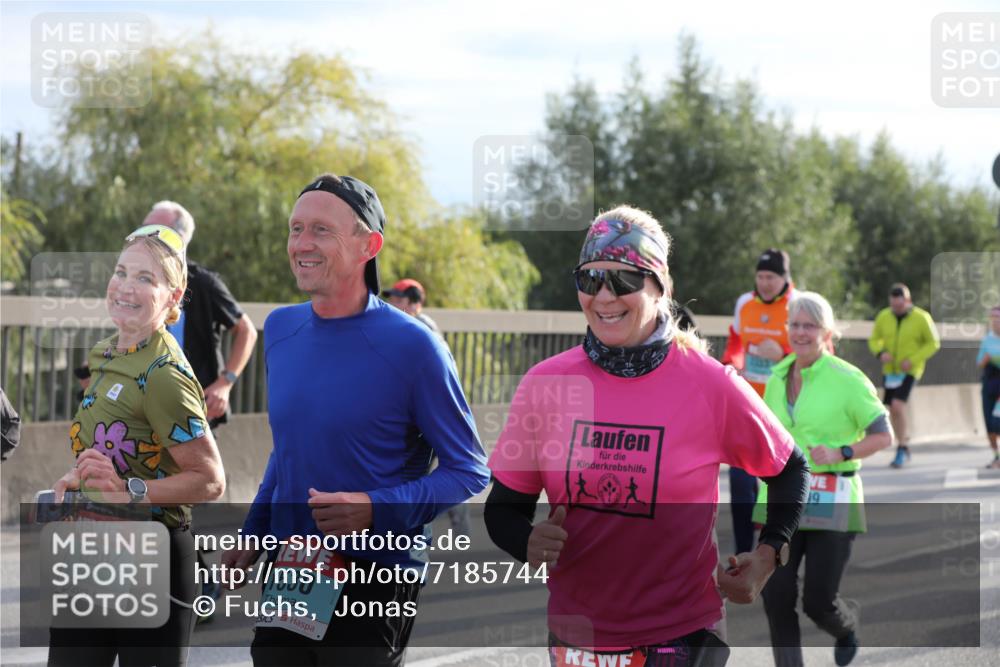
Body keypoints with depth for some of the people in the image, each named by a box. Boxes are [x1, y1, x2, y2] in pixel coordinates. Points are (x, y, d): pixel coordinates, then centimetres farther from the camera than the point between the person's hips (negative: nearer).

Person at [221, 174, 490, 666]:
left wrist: (375, 509, -23)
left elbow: (469, 471, -11)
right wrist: (252, 533, 13)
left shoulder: (410, 345, -14)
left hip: (373, 584, -5)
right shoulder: (280, 329, 4)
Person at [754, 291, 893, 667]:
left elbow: (884, 436, -7)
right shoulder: (778, 378, 8)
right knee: (776, 596, -8)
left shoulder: (847, 379, -9)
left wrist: (841, 454, -21)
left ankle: (847, 627, 35)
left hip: (832, 501, -5)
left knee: (818, 602, -2)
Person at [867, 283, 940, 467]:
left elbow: (933, 344, -5)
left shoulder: (921, 318, -12)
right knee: (893, 410, 9)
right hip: (889, 370, 4)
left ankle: (902, 450, -6)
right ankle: (904, 449, 26)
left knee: (898, 405, -19)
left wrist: (913, 360, -16)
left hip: (909, 371, -4)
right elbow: (874, 340, 8)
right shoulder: (883, 317, -4)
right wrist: (881, 353, -15)